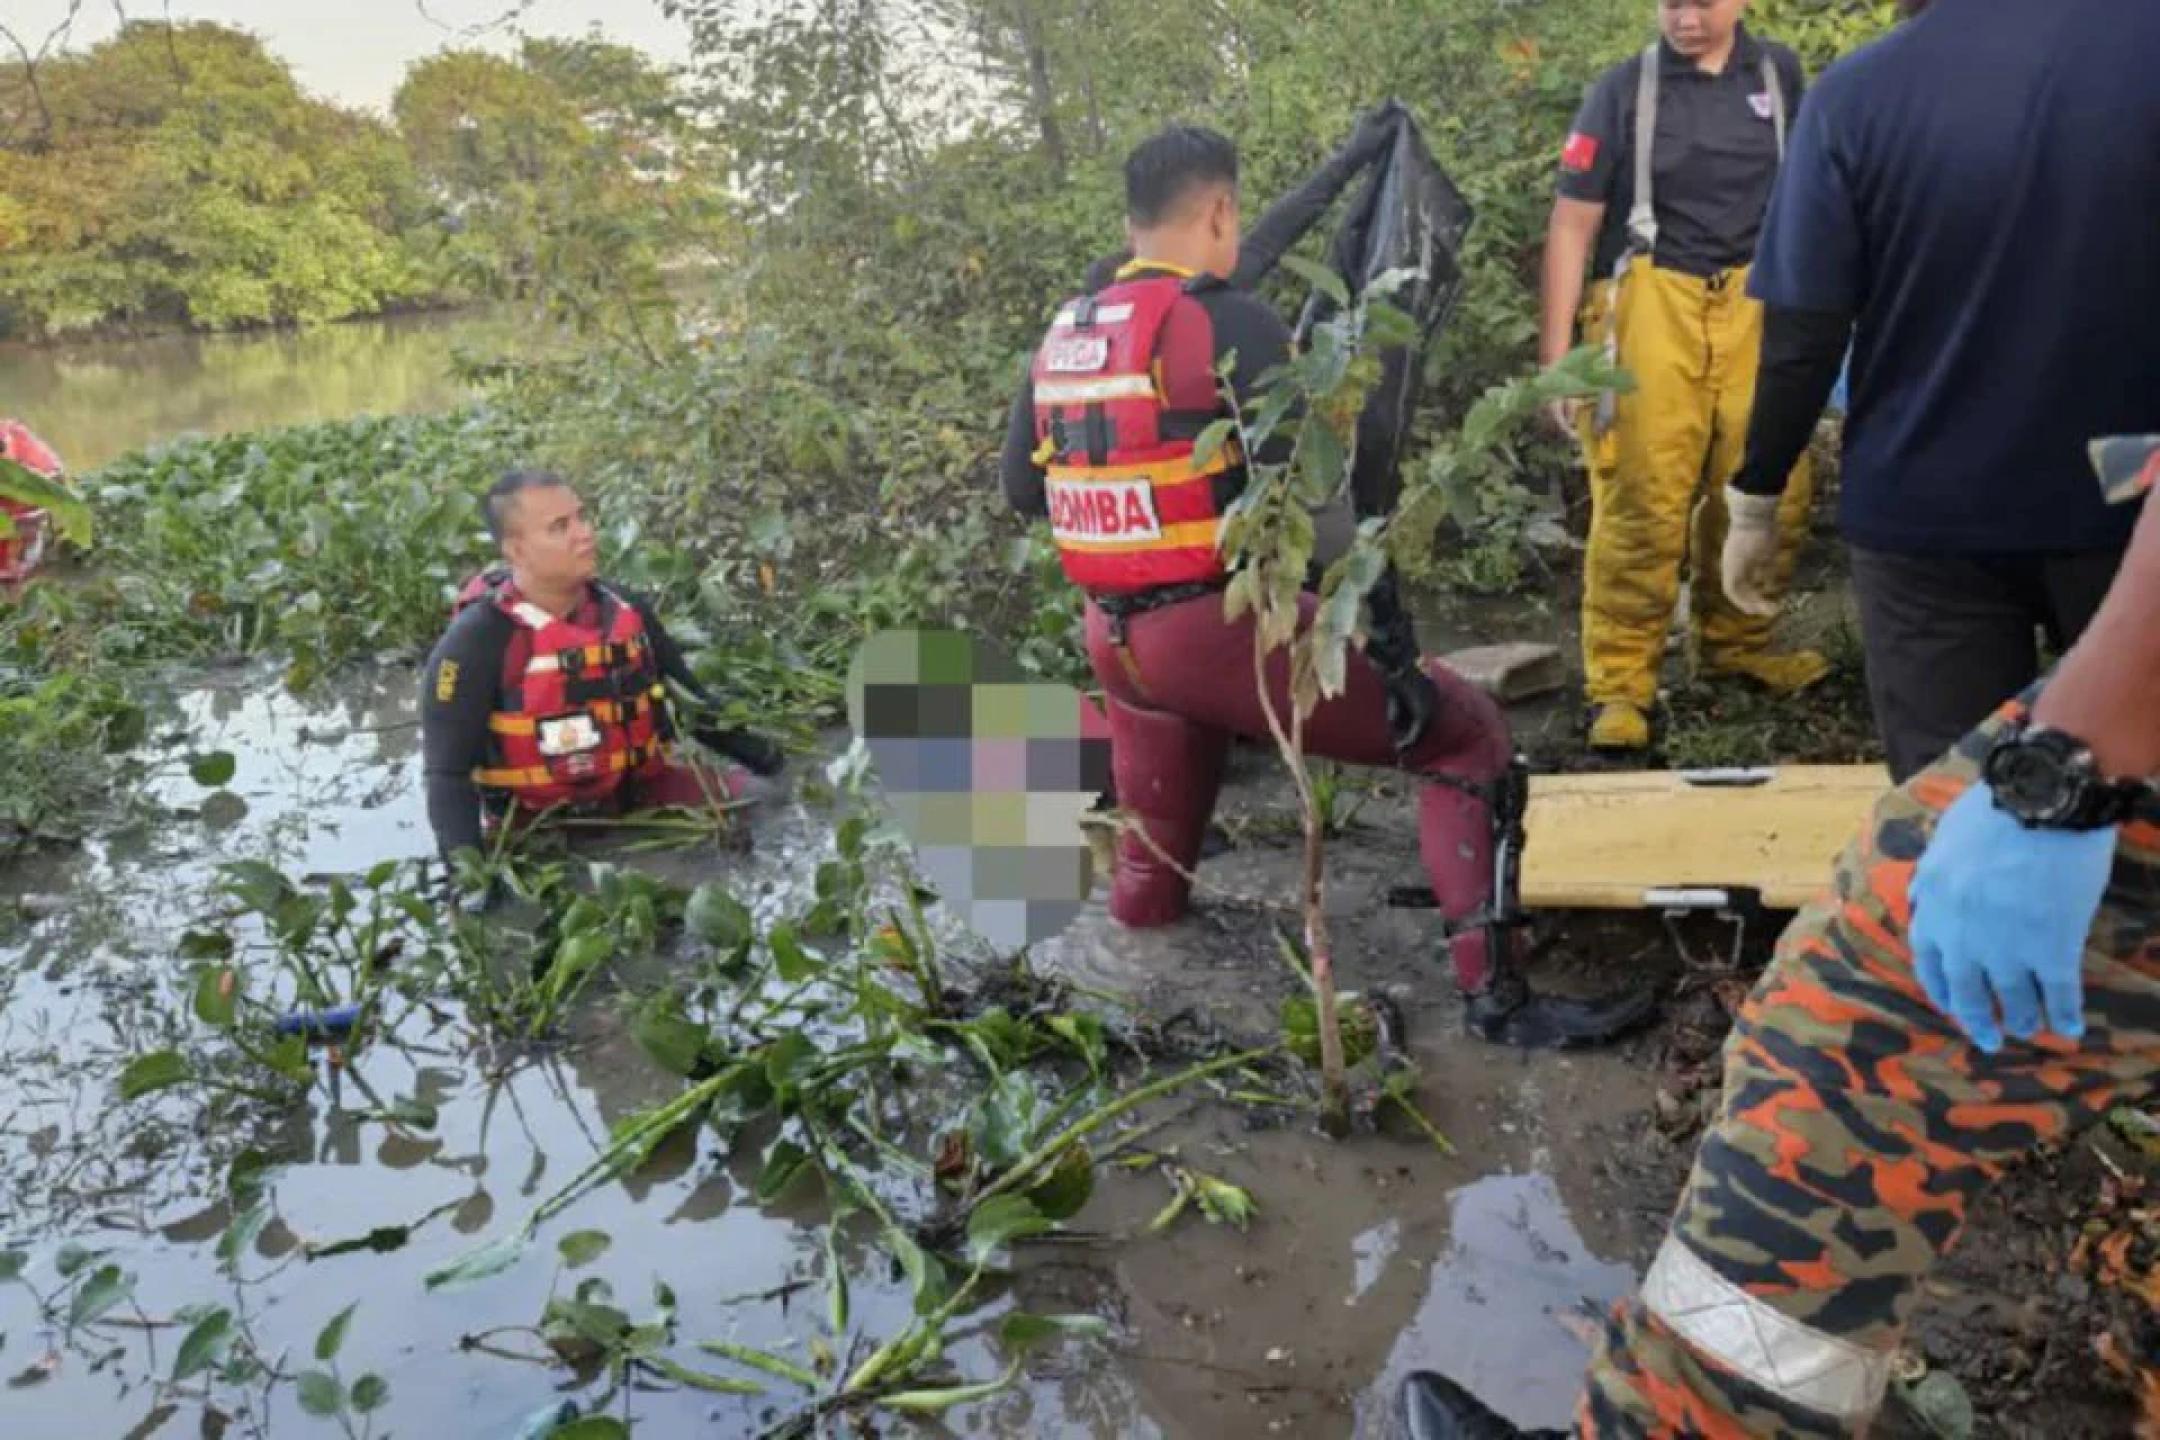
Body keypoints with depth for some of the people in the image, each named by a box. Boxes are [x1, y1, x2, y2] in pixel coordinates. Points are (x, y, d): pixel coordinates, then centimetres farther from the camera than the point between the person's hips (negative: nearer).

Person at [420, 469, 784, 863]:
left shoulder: (625, 612, 1)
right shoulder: (477, 644, -16)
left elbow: (692, 704, 15)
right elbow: (448, 773, -14)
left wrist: (773, 760, 7)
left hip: (639, 801, 4)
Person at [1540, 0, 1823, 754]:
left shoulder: (1779, 75, 11)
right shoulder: (1623, 90, 0)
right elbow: (1572, 225, -2)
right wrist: (1556, 355, -8)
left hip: (1755, 306, 4)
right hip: (1653, 303, -3)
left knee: (1774, 492, 2)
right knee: (1643, 505, -9)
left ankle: (1736, 641, 25)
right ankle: (1620, 683, 0)